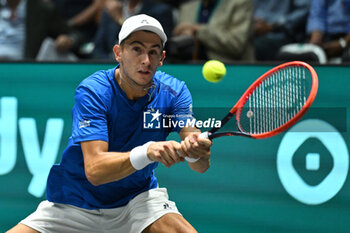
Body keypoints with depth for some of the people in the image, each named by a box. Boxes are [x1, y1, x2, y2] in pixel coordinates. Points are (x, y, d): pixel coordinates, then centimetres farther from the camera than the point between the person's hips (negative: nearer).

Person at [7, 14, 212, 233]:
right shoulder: (92, 92, -22)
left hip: (138, 196, 1)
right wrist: (147, 152, -50)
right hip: (77, 205, -1)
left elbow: (201, 166, -21)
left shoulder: (174, 91, -12)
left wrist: (196, 151, -47)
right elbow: (94, 170, -33)